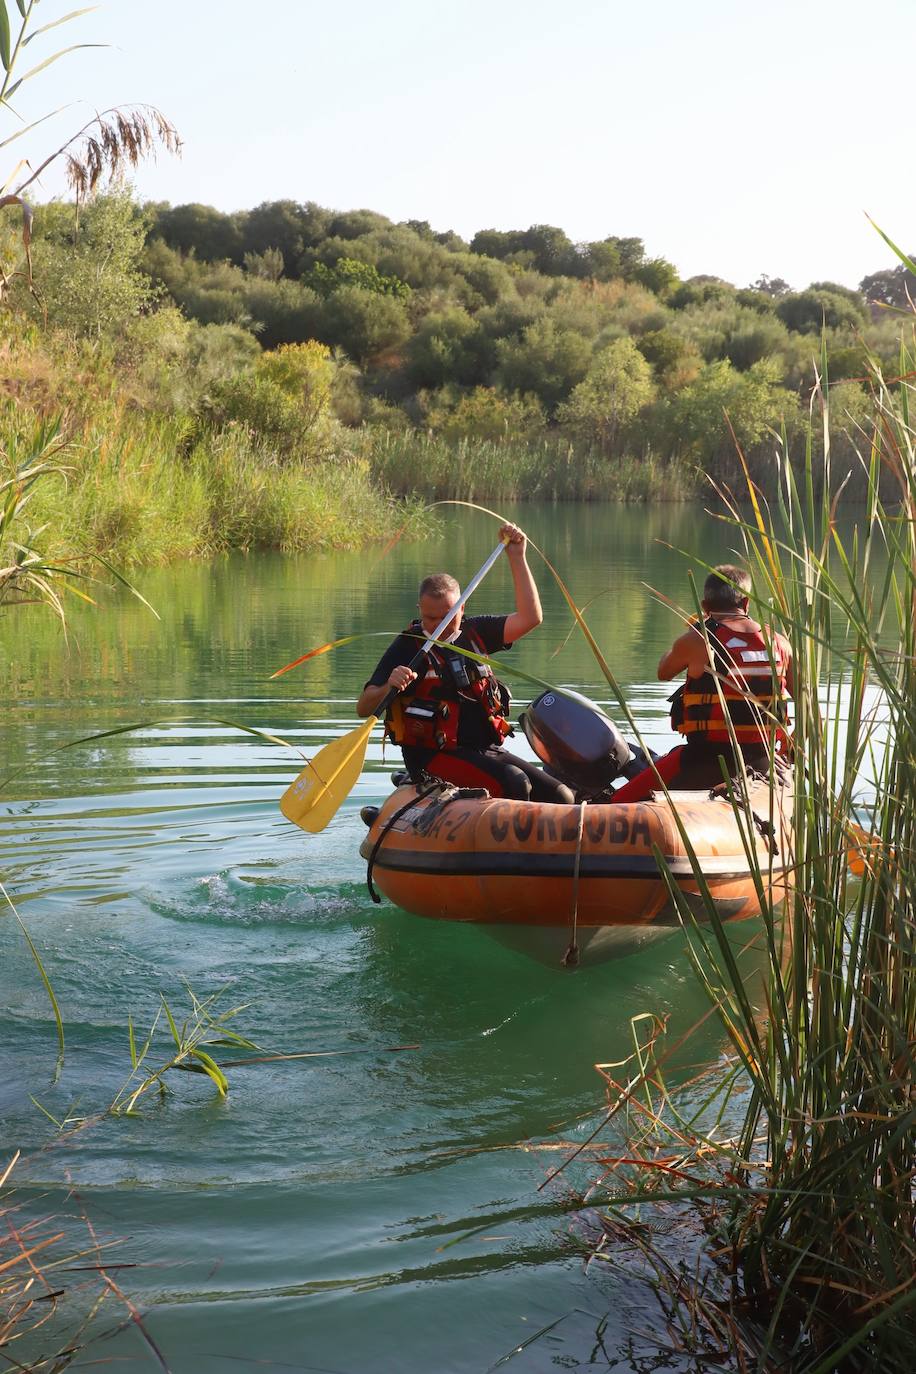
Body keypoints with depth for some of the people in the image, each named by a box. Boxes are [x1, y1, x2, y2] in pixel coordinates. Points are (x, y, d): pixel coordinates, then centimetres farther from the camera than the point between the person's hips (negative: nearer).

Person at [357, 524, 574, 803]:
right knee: (513, 783, -30)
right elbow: (363, 708, -10)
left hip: (487, 750, 6)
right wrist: (389, 688, -32)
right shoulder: (407, 647, -5)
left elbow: (530, 618, 1)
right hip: (434, 756, -6)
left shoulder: (472, 633, 11)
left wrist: (517, 557, -2)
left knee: (560, 797, -7)